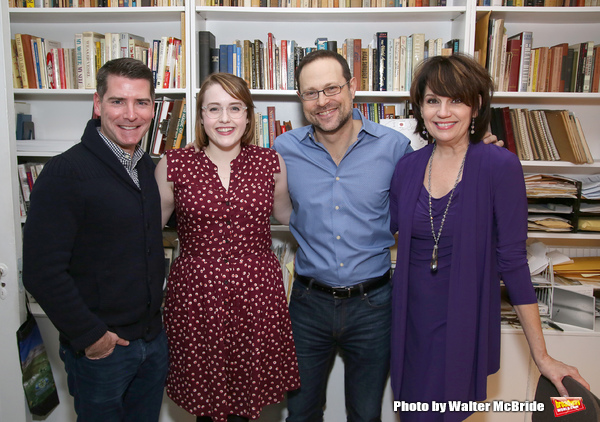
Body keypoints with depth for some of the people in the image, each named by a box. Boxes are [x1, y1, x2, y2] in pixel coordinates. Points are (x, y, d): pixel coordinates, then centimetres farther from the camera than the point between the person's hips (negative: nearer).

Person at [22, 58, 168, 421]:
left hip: (154, 338, 6)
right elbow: (42, 271, -19)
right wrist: (88, 336, -14)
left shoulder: (150, 168, 4)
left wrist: (156, 312, 7)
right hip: (99, 347, -6)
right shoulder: (66, 172, -17)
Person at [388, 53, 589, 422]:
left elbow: (512, 261, -11)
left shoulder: (500, 166, -14)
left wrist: (542, 355, -8)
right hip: (411, 322, 4)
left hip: (464, 325, -4)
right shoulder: (408, 167, -2)